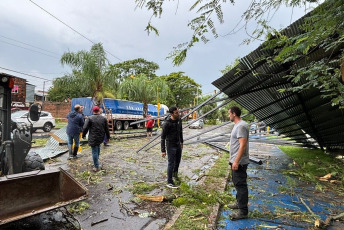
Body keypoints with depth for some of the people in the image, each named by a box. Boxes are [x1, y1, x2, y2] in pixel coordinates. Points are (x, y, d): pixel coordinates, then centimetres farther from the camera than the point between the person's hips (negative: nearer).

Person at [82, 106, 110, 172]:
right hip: (101, 138, 4)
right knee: (98, 146, 32)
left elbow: (85, 128, -7)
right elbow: (107, 129, 7)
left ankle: (96, 167, 6)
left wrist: (83, 135, 9)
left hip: (93, 138, -4)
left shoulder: (90, 118, -6)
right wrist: (108, 137, 16)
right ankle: (97, 159, 40)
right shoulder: (104, 118, 4)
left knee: (94, 151, 2)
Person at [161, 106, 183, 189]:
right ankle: (169, 182, 12)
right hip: (170, 145, -7)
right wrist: (163, 150, -18)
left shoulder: (179, 120, -3)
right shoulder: (167, 123, -25)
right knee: (171, 163, -2)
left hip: (178, 144, 7)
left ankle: (175, 173, 47)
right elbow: (163, 137, -19)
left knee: (178, 160, 22)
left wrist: (181, 142, 21)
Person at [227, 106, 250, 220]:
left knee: (241, 185, -2)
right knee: (237, 183, 21)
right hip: (235, 160, 11)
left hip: (239, 162, -11)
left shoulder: (241, 126, -20)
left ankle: (243, 211, 8)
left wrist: (236, 161, -27)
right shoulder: (237, 125, 13)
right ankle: (239, 203, 36)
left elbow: (243, 145, -26)